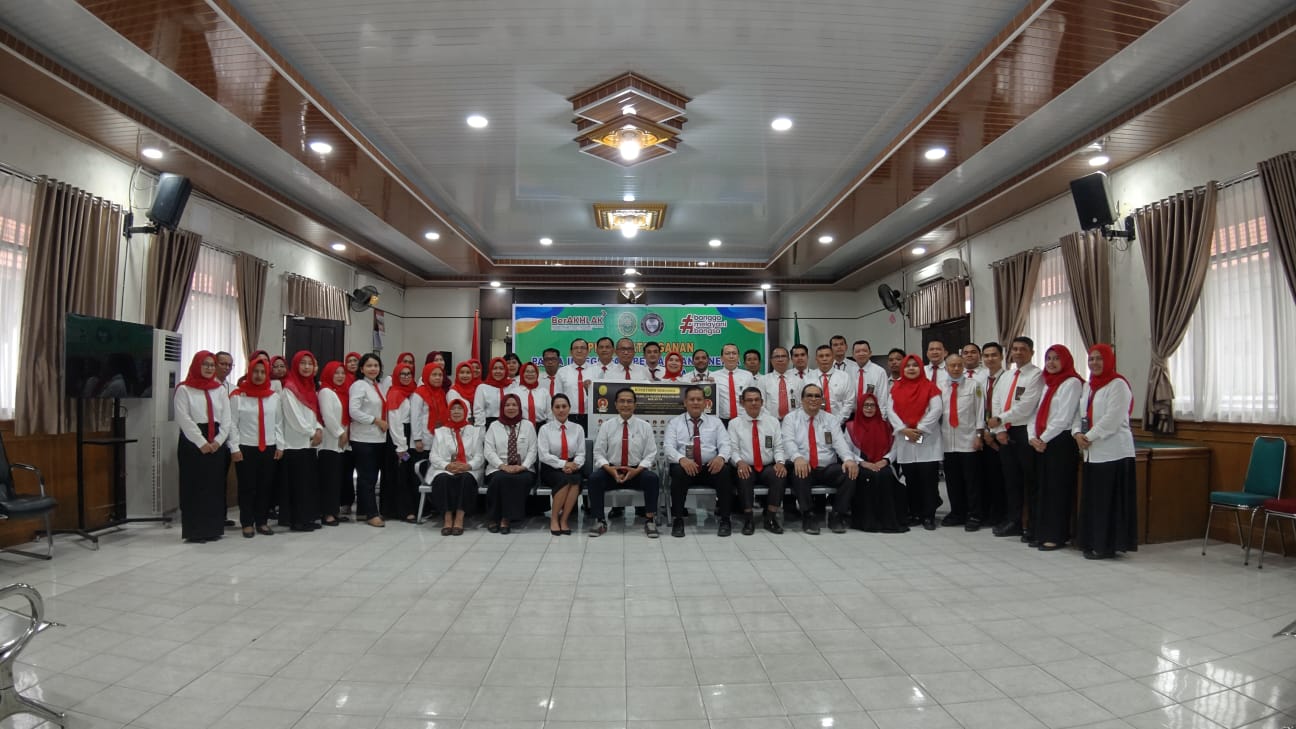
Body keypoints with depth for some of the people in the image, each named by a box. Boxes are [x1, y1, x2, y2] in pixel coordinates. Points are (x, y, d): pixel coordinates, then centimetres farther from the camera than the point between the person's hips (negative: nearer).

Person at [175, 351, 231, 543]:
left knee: (215, 487, 6)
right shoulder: (184, 389, 0)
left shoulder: (220, 389, 13)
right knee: (194, 487, -2)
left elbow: (226, 419, 6)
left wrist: (218, 441, -7)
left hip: (216, 444, 4)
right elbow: (184, 419, -10)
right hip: (192, 443, -4)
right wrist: (201, 443, -15)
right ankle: (194, 531, 3)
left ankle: (213, 528, 13)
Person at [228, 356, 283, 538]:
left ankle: (261, 521, 16)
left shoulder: (274, 396, 8)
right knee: (247, 486, 1)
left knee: (265, 486, 7)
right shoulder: (238, 396, -2)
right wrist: (234, 448, -10)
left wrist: (280, 445, 6)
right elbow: (232, 424, -4)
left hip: (269, 448, 3)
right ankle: (247, 523, 9)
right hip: (246, 447, -3)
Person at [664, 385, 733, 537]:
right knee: (678, 471, -35)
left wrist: (721, 457, -21)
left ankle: (724, 519, -17)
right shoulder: (674, 422, 11)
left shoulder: (715, 421, 16)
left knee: (725, 471, -31)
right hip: (685, 466, -1)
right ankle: (677, 519, -21)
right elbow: (668, 447, -2)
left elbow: (725, 444, 4)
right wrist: (681, 459, -25)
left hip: (711, 467, 1)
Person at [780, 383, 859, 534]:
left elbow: (840, 442, 0)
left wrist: (849, 459, -22)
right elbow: (788, 442, -9)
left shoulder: (831, 419, 15)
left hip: (828, 468, 3)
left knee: (851, 472, -25)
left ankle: (837, 516, -11)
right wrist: (797, 457, -32)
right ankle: (808, 516, -21)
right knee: (799, 473, -37)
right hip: (803, 466, -3)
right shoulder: (791, 418, 8)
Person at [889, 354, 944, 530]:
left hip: (927, 439, -3)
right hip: (904, 440, 3)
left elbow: (936, 410, -8)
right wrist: (904, 429, -10)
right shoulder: (896, 388, 10)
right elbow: (891, 411, 2)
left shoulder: (930, 387, 1)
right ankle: (914, 514, 15)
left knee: (928, 478, -5)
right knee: (911, 479, 6)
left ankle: (929, 516, 2)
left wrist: (920, 429, -13)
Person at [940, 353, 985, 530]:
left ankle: (974, 516, 10)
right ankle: (957, 513, 21)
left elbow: (980, 411, -1)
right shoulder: (941, 388, 8)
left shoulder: (974, 385, 1)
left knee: (971, 480, 1)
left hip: (968, 440, -3)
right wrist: (938, 435, 6)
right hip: (948, 441, 3)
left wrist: (979, 435, -6)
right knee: (952, 480, 10)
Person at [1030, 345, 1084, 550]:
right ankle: (1041, 533, 15)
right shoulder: (1047, 383, 17)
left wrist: (1044, 439, -10)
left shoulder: (1072, 383, -7)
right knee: (1042, 487, 9)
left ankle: (1056, 536, 3)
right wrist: (1033, 436, -1)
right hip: (1041, 443, 7)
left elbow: (1064, 417, -14)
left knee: (1058, 489, -3)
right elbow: (1036, 412, 14)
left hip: (1061, 442, -7)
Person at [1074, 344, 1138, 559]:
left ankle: (1107, 546, 3)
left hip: (1113, 451, -8)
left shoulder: (1118, 385, -8)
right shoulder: (1087, 386, 17)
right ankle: (1093, 542, 18)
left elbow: (1112, 418, -16)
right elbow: (1079, 413, 15)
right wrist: (1077, 433, -3)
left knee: (1109, 500, -4)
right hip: (1092, 452, 8)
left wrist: (1089, 437, -14)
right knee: (1092, 499, 10)